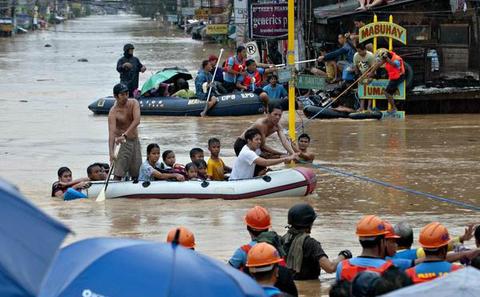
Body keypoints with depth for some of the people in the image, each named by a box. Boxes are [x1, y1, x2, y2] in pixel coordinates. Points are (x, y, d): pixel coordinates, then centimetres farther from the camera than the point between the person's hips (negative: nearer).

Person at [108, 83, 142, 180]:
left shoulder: (134, 103, -6)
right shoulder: (113, 112, -18)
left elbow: (136, 121, -22)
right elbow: (112, 132, -29)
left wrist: (125, 135, -36)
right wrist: (111, 153, -42)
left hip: (135, 141, 5)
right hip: (123, 143, -5)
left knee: (137, 173, 11)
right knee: (118, 174, -14)